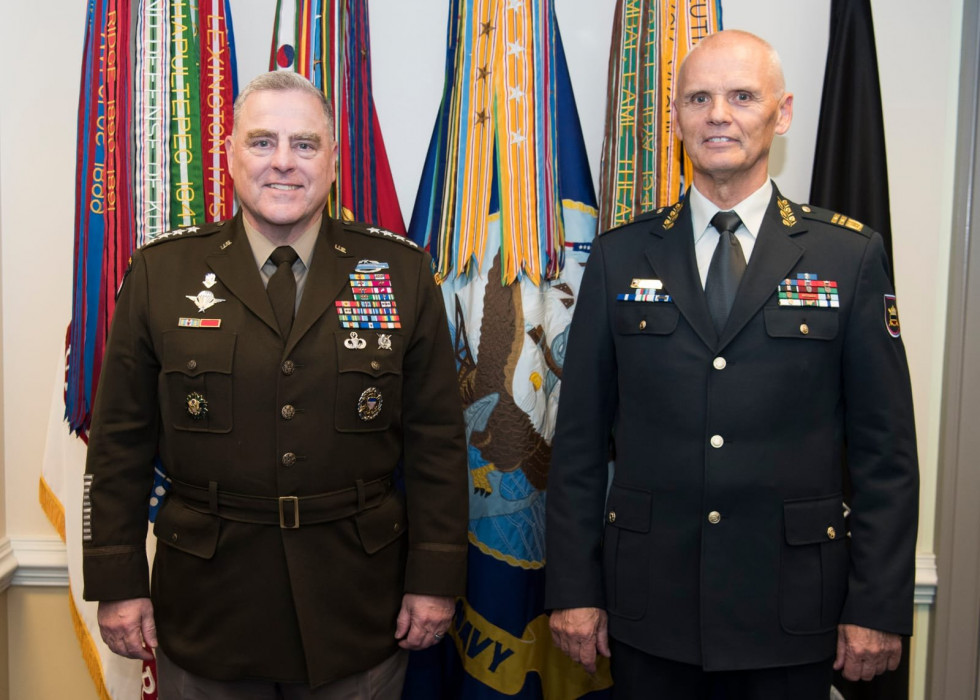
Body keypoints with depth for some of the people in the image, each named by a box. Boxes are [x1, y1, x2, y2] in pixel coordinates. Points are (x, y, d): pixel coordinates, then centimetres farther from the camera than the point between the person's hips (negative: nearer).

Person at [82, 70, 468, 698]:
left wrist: (436, 578, -3)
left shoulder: (403, 273, -2)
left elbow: (437, 440, -1)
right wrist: (118, 582, 0)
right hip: (206, 605, 1)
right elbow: (121, 440, 2)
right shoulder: (161, 272, -1)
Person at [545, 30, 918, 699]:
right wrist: (573, 588, -1)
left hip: (791, 614, 0)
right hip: (647, 607, 1)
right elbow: (581, 438, 1)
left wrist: (878, 607, -4)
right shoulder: (621, 256, 1)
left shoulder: (851, 255, -2)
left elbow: (885, 449, -1)